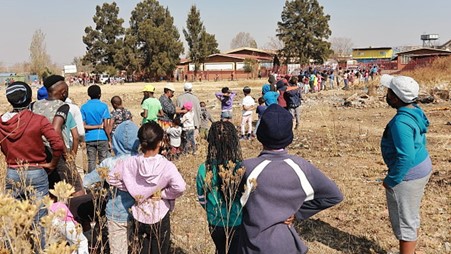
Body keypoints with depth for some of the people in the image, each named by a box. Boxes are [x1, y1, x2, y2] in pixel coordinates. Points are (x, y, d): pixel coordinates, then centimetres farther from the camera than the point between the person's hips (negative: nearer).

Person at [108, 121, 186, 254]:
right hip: (160, 216, -3)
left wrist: (131, 190, -1)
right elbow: (180, 187, -34)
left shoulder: (131, 162, -13)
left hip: (140, 215, 3)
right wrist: (163, 193, -17)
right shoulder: (166, 165, -23)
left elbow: (111, 178, -4)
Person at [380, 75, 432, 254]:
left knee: (404, 222, 6)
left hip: (407, 175, -10)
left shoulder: (401, 122, -28)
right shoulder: (416, 111, 2)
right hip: (421, 168, 10)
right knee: (412, 217, 24)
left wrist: (391, 180, -18)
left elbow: (406, 157, -31)